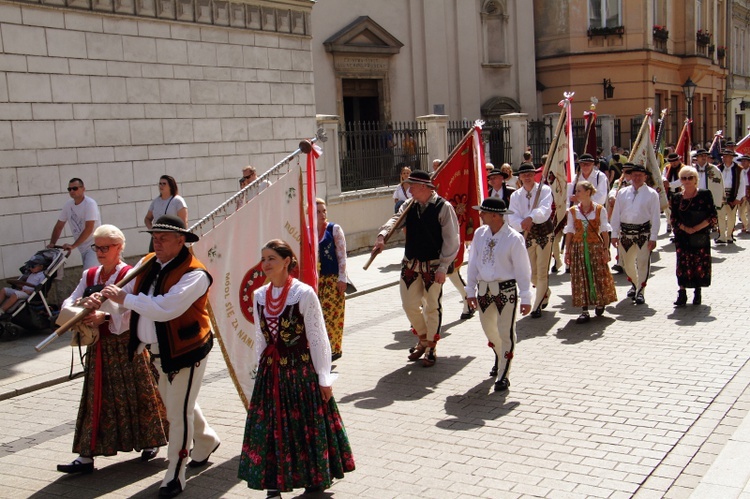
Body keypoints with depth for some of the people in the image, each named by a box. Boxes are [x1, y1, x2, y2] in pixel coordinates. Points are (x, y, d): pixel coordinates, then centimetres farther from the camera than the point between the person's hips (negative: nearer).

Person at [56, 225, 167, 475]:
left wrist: (105, 316, -39)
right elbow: (71, 301, 3)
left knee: (135, 394, 5)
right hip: (99, 346, 5)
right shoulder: (90, 275, 10)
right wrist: (75, 309, -22)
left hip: (126, 344, -5)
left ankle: (150, 441, 26)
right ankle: (87, 456, 9)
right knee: (97, 398, 6)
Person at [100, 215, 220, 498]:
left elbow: (164, 308, -34)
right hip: (160, 351, 8)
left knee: (179, 413, -2)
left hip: (187, 350, -8)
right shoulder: (147, 264, 2)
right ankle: (206, 441, 49)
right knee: (176, 403, 24)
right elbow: (127, 296, 8)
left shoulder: (194, 274, -23)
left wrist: (125, 298, -27)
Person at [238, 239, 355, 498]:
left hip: (301, 371, -5)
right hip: (270, 374, 5)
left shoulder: (304, 294, -12)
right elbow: (260, 339, 13)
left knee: (308, 427, 6)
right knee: (270, 430, 7)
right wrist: (262, 370, 14)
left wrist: (324, 379, -9)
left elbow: (318, 339, -10)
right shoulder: (259, 296, 4)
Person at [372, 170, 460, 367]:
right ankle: (423, 340, 34)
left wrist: (443, 267, -17)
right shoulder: (410, 206, 4)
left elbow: (451, 240, -14)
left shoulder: (443, 208, -12)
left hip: (433, 266, -5)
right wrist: (382, 235, -32)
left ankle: (431, 348, 23)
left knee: (432, 307, 7)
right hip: (410, 264, 5)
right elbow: (396, 219, -11)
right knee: (409, 305, 10)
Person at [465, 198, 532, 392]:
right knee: (489, 329, 20)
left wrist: (525, 298, -10)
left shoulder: (514, 239, -16)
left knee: (506, 333, 0)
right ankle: (500, 358, 48)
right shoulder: (480, 234, -1)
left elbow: (523, 269, -11)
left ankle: (503, 375, 12)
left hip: (506, 290, -5)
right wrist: (471, 290, 8)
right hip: (484, 289, 6)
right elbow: (473, 262, 7)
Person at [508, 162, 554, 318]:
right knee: (531, 273, 13)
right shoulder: (515, 195, 3)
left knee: (542, 271, -5)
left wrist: (531, 217, -42)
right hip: (527, 235, 4)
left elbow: (545, 209, -25)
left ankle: (537, 306, 4)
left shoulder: (544, 190, -7)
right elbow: (512, 217, -8)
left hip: (544, 233, -4)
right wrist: (523, 224, -29)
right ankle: (545, 292, 42)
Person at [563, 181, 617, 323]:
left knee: (599, 276, 4)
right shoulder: (572, 211, 3)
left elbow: (604, 231, -1)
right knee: (580, 278, 0)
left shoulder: (600, 210, -2)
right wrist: (567, 251, 2)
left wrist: (606, 250, -6)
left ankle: (599, 303, 29)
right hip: (578, 247, 2)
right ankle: (584, 311, 5)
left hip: (595, 247, -1)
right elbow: (569, 232, 5)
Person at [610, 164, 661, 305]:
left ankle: (640, 292, 6)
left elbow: (655, 217, -4)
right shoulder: (622, 193, 7)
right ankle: (634, 284, 41)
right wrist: (614, 234, 3)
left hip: (644, 232, -4)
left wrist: (653, 237, -9)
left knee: (643, 263, -5)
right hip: (625, 232, 4)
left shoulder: (651, 194, -2)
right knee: (627, 262, 16)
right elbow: (616, 214, 8)